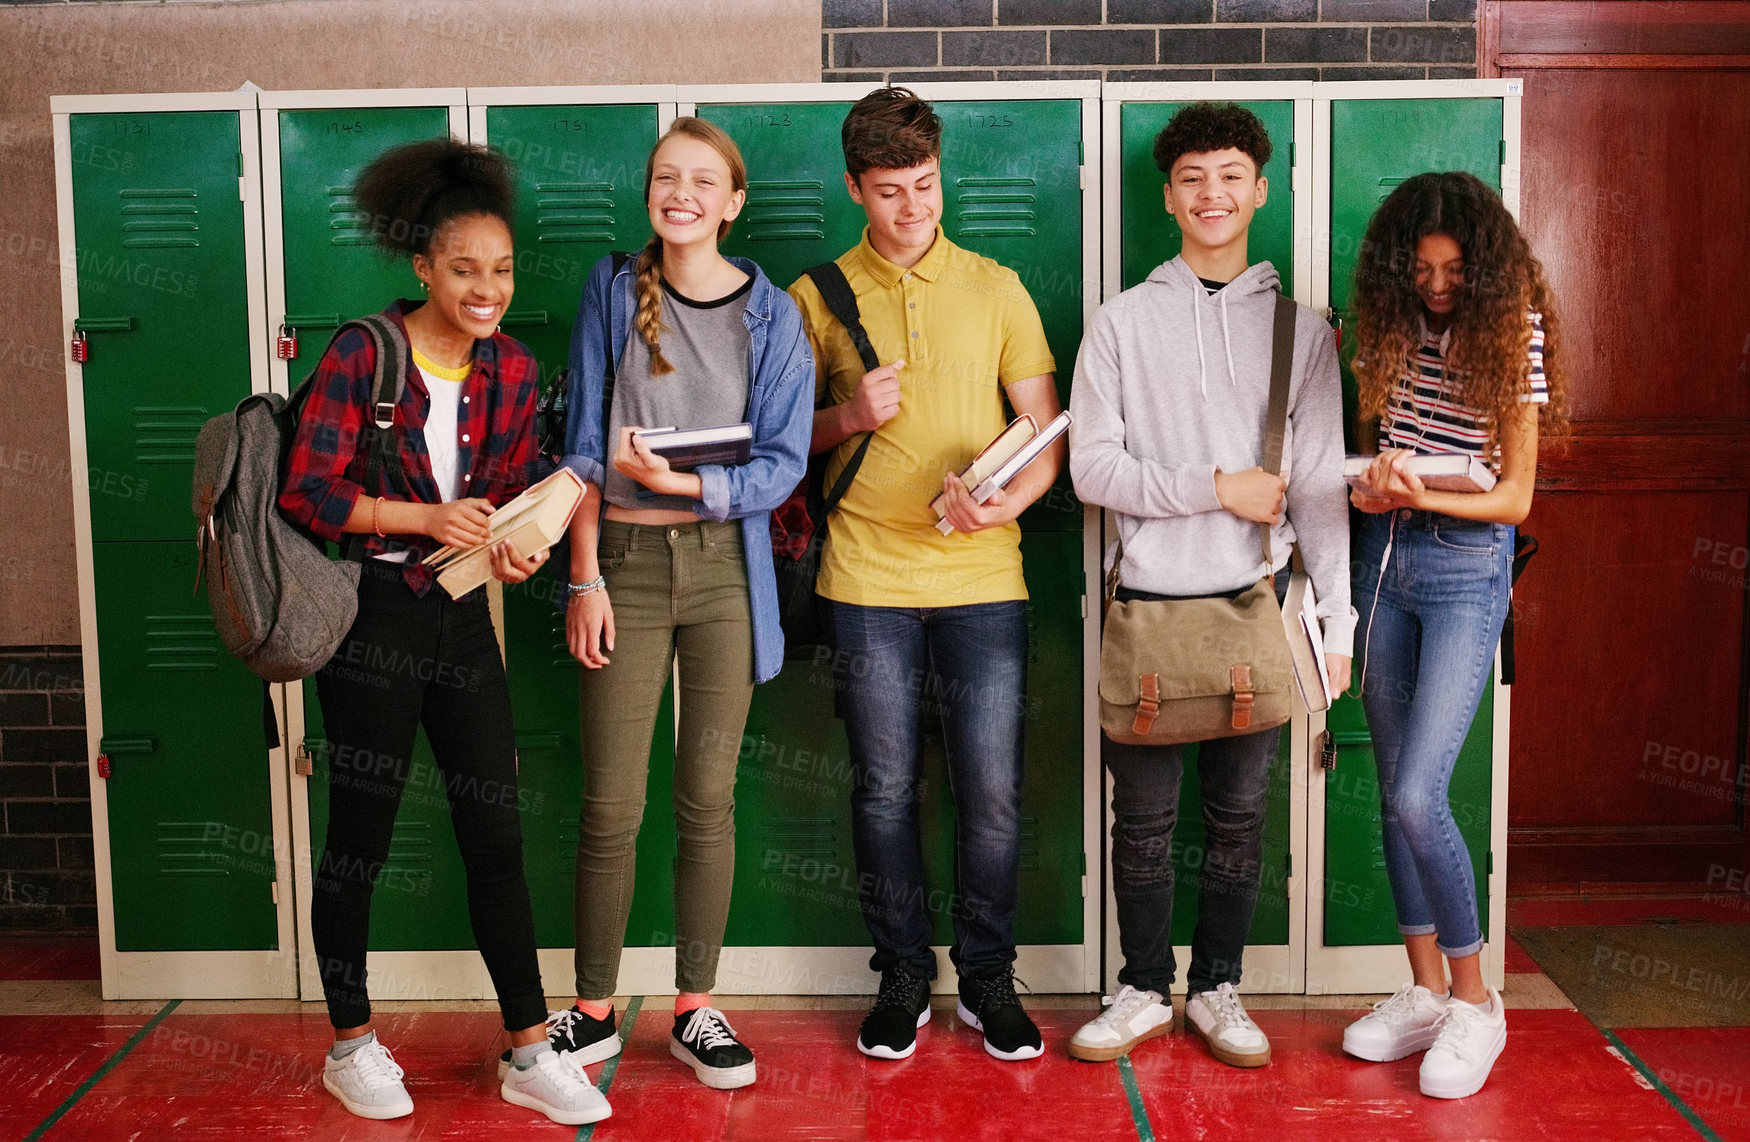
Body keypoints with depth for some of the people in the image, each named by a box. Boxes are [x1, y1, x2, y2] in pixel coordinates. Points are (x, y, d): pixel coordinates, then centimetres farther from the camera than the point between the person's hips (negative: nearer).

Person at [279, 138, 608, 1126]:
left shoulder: (513, 371, 5)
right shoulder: (363, 355, -10)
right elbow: (308, 491, -13)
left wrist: (516, 546, -10)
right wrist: (427, 516, -21)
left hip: (464, 618, 5)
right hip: (374, 618, -4)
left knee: (498, 837, 5)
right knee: (359, 843, 8)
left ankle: (531, 1053, 14)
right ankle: (352, 1044, 25)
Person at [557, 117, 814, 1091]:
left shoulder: (772, 315, 3)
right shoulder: (614, 289, 5)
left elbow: (784, 462, -2)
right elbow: (584, 444, 2)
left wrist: (687, 483, -17)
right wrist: (585, 578, -5)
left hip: (725, 564, 0)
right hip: (624, 562, 0)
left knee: (709, 800, 5)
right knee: (612, 807, 0)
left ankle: (697, 1010, 17)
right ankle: (595, 1011, 14)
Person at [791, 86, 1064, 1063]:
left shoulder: (996, 289, 8)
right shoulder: (816, 297, 7)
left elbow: (1047, 429, 6)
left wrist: (1009, 499, -14)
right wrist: (848, 418, -9)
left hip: (983, 578, 0)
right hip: (868, 579, 0)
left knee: (993, 793, 1)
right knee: (886, 789, 7)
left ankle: (989, 979, 19)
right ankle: (904, 977, 22)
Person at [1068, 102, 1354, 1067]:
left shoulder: (1302, 329, 8)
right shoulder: (1124, 321, 5)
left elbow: (1321, 487, 5)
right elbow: (1091, 467, -2)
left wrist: (1338, 617, 0)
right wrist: (1215, 487, -10)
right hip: (1149, 600, -1)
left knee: (1240, 810, 8)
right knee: (1144, 815, 5)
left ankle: (1217, 989, 24)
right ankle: (1144, 991, 22)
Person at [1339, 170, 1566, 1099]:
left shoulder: (1510, 338, -8)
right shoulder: (1391, 332, 5)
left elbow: (1515, 497, -8)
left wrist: (1424, 495, -24)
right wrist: (1372, 484, -8)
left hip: (1467, 570, -5)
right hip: (1384, 557, 5)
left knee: (1418, 795, -13)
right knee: (1394, 791, 8)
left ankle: (1474, 1000, 5)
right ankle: (1424, 992, 21)